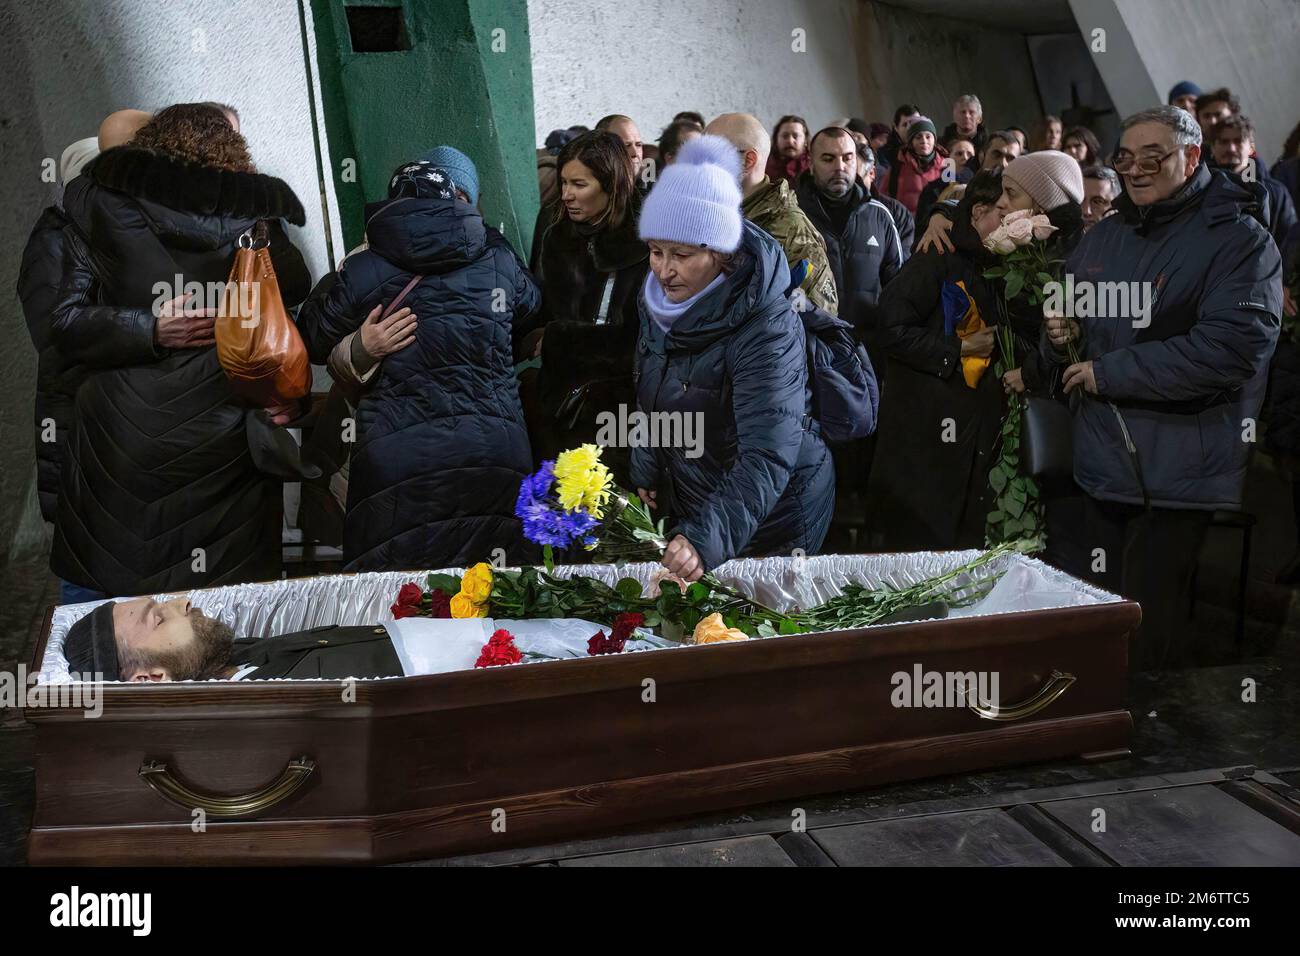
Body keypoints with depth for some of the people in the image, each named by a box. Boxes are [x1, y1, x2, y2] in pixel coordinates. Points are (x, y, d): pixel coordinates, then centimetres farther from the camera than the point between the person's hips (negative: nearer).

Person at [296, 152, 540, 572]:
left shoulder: (360, 273, 1)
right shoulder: (499, 261, 6)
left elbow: (312, 342, 16)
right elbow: (531, 302, 29)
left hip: (397, 461, -2)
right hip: (497, 454, 2)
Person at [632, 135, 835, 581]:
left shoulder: (768, 328, -30)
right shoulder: (659, 301, -6)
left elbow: (768, 456, -40)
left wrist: (706, 538, -53)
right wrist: (646, 472, 10)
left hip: (772, 516, -6)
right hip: (687, 503, 7)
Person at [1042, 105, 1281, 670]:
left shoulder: (1238, 239, -7)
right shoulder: (1103, 237, 14)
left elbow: (1235, 345, -22)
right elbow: (1068, 351, 22)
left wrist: (1108, 372, -18)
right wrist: (1061, 339, -4)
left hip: (1179, 472, -6)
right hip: (1100, 463, 6)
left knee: (1147, 640, 0)